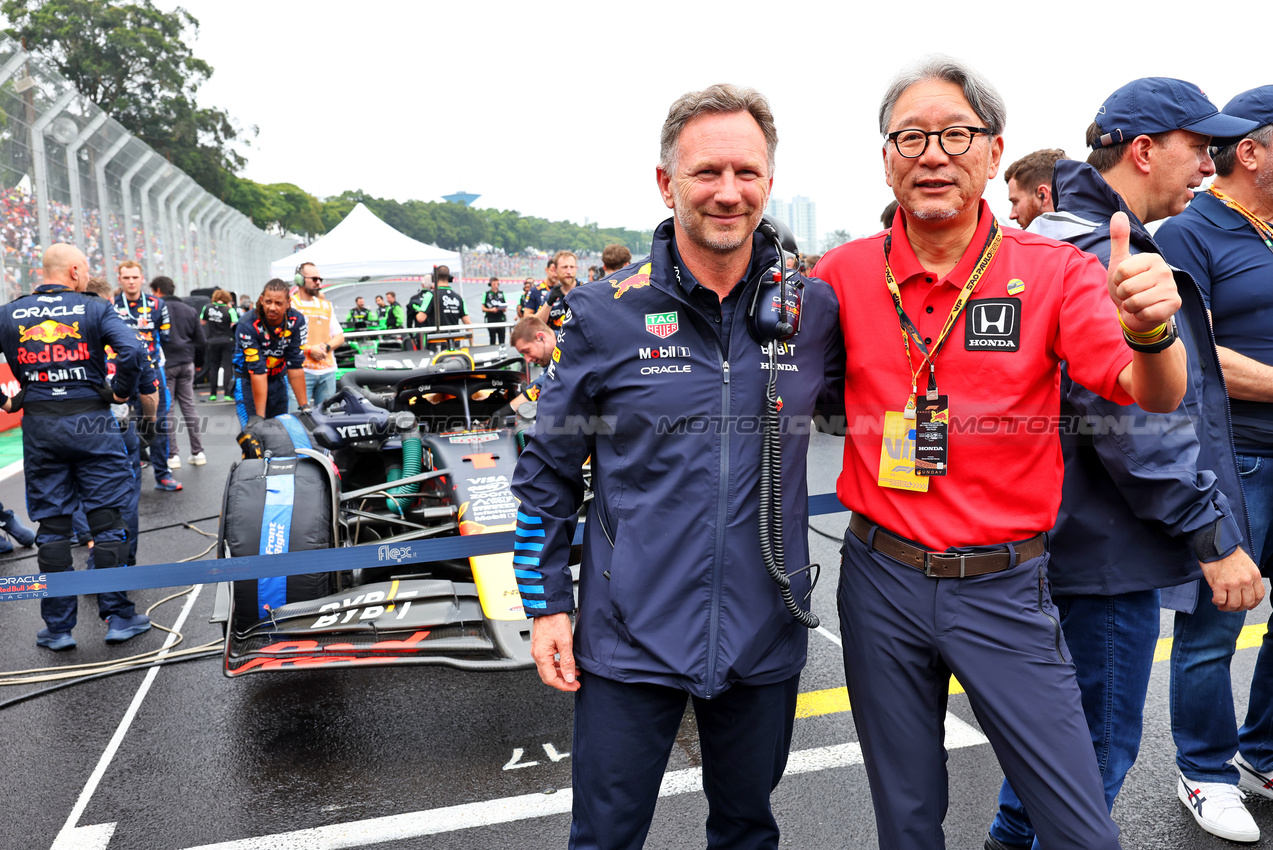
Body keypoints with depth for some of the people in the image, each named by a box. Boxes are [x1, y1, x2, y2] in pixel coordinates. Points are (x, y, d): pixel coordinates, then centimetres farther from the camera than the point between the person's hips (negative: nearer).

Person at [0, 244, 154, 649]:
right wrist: (121, 391, -4)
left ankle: (57, 627, 13)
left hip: (38, 428, 3)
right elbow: (133, 350, -18)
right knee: (107, 520, 4)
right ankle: (118, 616, 8)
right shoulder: (95, 309, -3)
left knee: (51, 527, 8)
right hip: (91, 422, -3)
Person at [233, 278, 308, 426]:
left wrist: (304, 406, -15)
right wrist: (260, 417, -26)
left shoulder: (296, 320, -15)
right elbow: (257, 372, -27)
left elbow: (296, 366, -12)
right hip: (248, 380, -4)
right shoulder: (247, 325, -25)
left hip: (278, 379, 4)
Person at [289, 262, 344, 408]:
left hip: (327, 370, 5)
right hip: (301, 370, -5)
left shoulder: (327, 306, 20)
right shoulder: (289, 305, 2)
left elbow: (340, 337, 19)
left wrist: (326, 346, -1)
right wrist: (309, 350, -15)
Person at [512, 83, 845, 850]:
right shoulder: (607, 314, -7)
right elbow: (548, 471, 0)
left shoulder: (814, 310, -3)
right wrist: (547, 605, -1)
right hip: (631, 639, -2)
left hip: (764, 640, 2)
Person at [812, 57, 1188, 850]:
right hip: (883, 579, 2)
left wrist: (1153, 331, -37)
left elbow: (1156, 397, -14)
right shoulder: (845, 272, -1)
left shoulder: (1055, 270, -6)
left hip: (1004, 585, -1)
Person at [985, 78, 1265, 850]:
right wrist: (1214, 539, -19)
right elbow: (1132, 425, -26)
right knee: (1103, 738, 4)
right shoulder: (1103, 258, -21)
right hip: (1109, 548, -11)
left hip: (1070, 530, 11)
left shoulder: (1078, 238, 13)